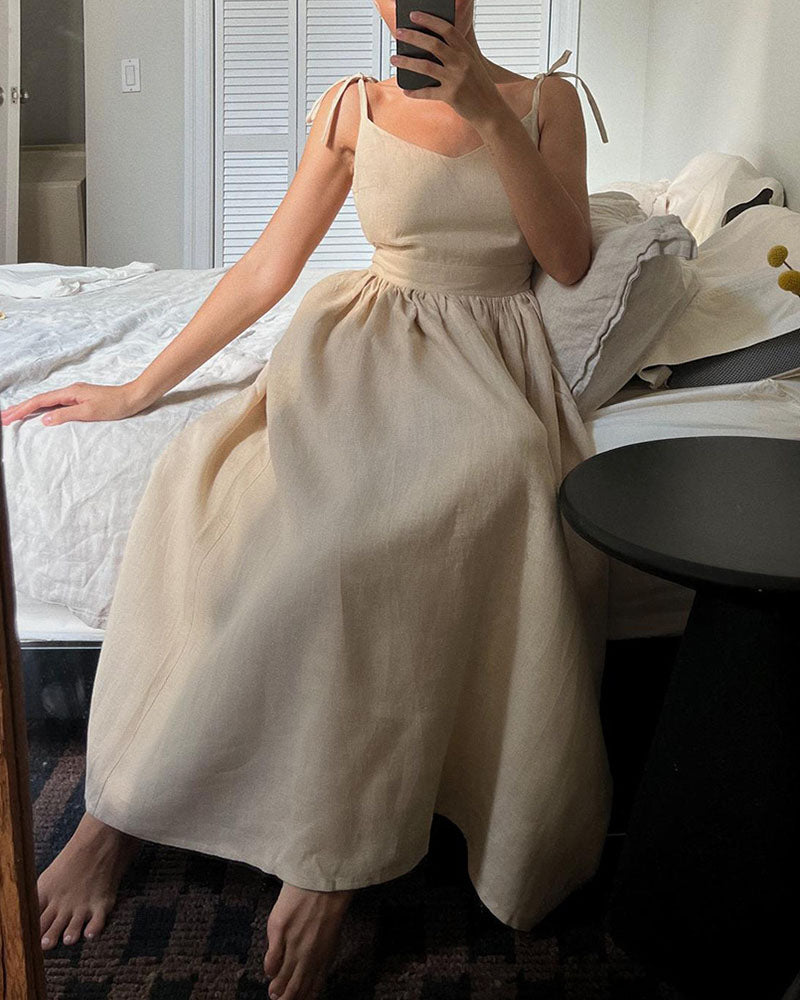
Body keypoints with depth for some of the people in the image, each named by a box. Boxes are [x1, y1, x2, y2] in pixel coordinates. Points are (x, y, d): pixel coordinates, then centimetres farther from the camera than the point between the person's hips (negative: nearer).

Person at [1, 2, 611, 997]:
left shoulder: (544, 99, 7)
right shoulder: (351, 108, 7)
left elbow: (571, 260, -5)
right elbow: (266, 268, 8)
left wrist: (486, 108, -16)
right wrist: (140, 386, 5)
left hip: (489, 361, 0)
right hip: (367, 344, 1)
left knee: (494, 472, -36)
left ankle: (327, 857, -30)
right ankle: (116, 810, -21)